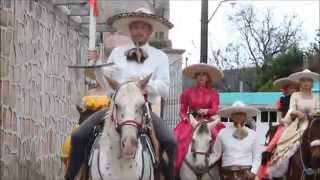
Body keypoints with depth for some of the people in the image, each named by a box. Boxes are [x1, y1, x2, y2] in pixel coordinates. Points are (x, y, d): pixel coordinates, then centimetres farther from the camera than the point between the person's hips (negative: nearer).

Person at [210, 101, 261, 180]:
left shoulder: (252, 134, 7)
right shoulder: (223, 133, 6)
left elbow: (256, 157, 7)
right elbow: (215, 154, 9)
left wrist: (253, 172, -9)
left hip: (246, 173, 0)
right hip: (228, 173, 1)